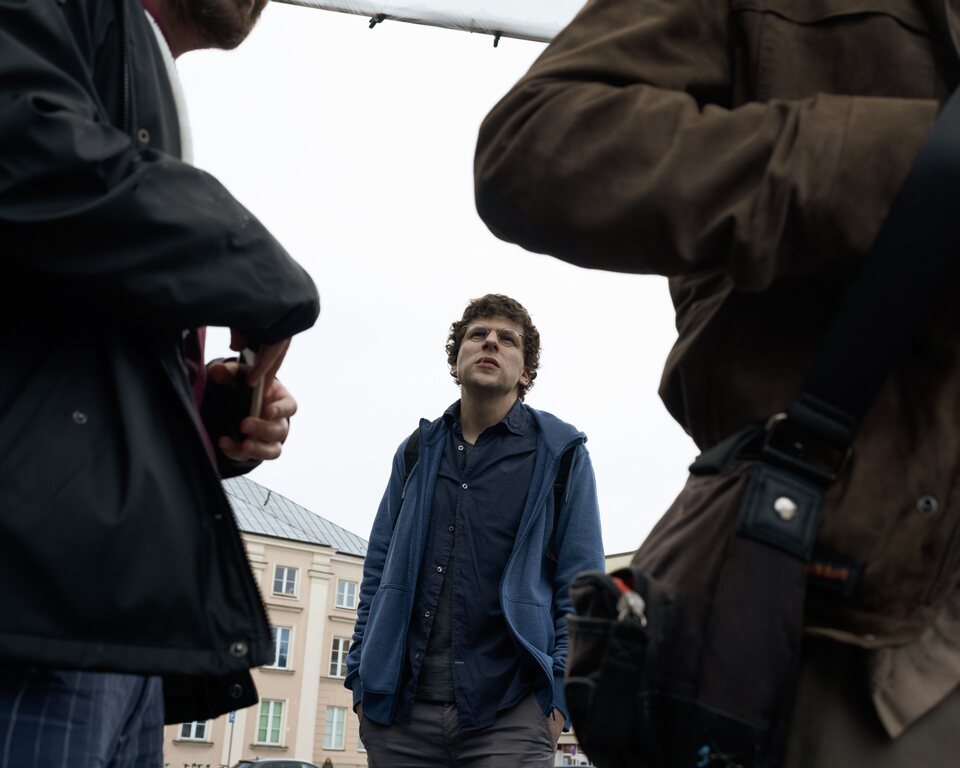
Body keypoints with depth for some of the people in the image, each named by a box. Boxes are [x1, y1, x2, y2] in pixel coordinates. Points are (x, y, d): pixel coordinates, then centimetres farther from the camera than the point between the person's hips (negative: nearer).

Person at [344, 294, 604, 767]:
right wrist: (361, 676, 8)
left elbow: (579, 585, 1)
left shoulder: (560, 454, 3)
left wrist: (560, 694, -7)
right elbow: (379, 569, 16)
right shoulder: (416, 452, 13)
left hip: (509, 711, -3)